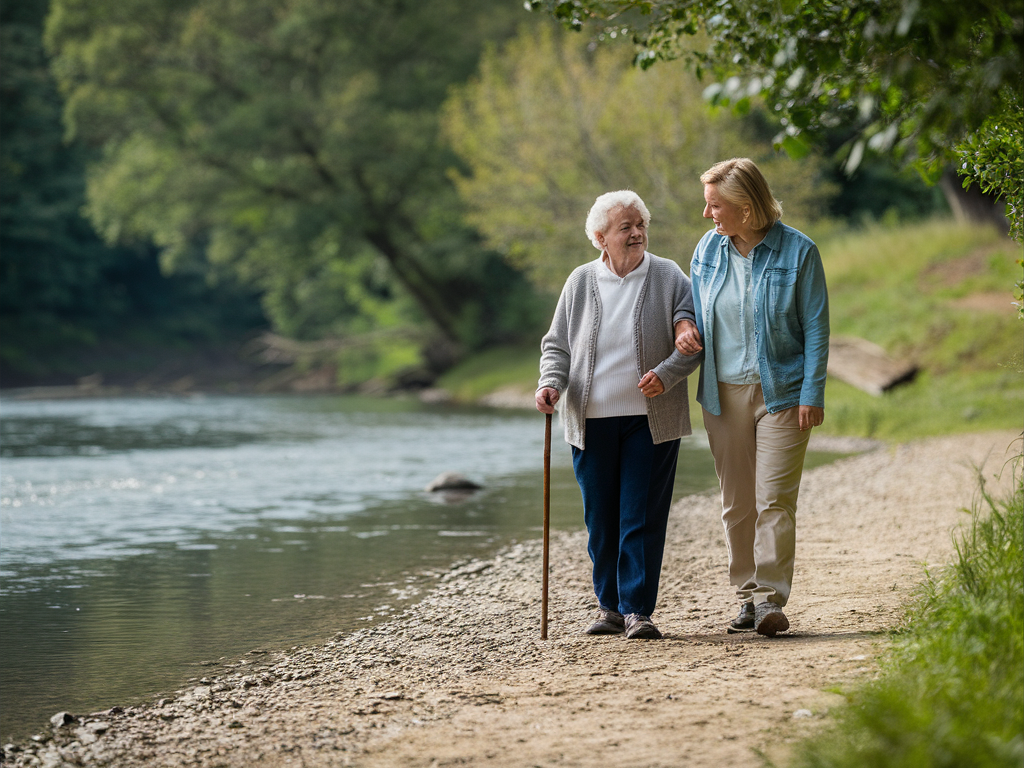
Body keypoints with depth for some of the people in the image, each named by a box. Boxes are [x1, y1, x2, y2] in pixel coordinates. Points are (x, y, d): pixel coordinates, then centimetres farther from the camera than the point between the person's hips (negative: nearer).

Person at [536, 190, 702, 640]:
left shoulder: (668, 277, 2)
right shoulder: (580, 282, 7)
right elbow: (557, 345, 11)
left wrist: (666, 374, -15)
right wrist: (550, 383, -8)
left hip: (651, 420, -2)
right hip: (592, 420, 2)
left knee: (642, 517, -6)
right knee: (600, 519, 6)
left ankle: (638, 610, -1)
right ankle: (610, 607, 18)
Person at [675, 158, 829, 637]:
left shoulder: (797, 251, -8)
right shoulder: (707, 249, 6)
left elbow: (816, 327, -6)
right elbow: (696, 307, 21)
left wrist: (812, 394, -11)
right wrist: (687, 332, -3)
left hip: (781, 392, -5)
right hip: (723, 392, 5)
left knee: (774, 499, -10)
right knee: (736, 503, 8)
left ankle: (771, 598, -7)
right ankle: (747, 595, 18)